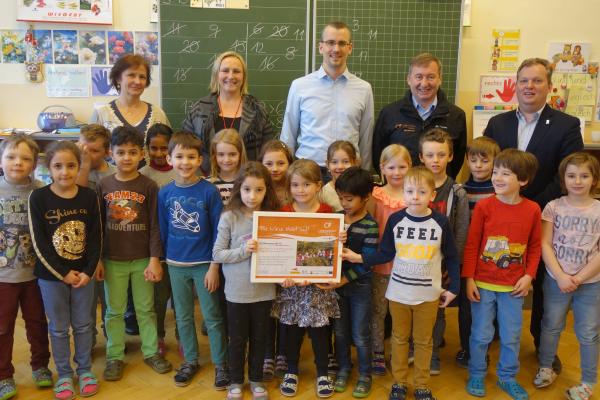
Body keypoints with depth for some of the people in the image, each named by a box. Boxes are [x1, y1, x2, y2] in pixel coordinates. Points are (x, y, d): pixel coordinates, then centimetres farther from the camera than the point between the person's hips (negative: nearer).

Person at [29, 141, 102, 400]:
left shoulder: (89, 196, -5)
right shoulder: (38, 198, -10)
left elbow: (96, 238, -1)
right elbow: (38, 243, -11)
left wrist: (88, 271, -9)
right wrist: (63, 273, -13)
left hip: (84, 274, 1)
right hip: (51, 276, -1)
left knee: (83, 325, 13)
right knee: (58, 328, 11)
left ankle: (85, 369, 30)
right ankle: (64, 374, 27)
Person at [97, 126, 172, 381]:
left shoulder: (149, 186, -7)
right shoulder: (104, 185, -1)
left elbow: (155, 226, -7)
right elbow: (98, 224, 3)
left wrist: (155, 260, -10)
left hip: (142, 259, -1)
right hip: (112, 260, 2)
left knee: (146, 309, 11)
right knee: (114, 311, 12)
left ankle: (151, 352, 26)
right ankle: (115, 357, 24)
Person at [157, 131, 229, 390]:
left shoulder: (209, 191, -12)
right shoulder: (165, 193, -2)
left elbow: (218, 232, -9)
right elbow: (162, 230, 6)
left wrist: (214, 267, -10)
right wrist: (162, 261, 8)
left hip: (204, 264, -3)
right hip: (176, 265, 3)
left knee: (212, 317, 6)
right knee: (183, 316, 16)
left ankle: (221, 364, 20)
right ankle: (190, 360, 32)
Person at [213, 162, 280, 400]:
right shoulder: (229, 217, -10)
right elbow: (217, 254, -9)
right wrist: (243, 251, -23)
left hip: (264, 291, 2)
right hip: (237, 291, -2)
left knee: (259, 338, 17)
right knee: (237, 339, 13)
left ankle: (256, 379, 36)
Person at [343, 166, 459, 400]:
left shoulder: (440, 222, -10)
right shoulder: (395, 219, -8)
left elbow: (452, 257, 0)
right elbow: (385, 254, -3)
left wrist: (453, 288, 0)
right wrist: (360, 258, -15)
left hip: (428, 293, 0)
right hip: (398, 292, 1)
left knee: (423, 340, 14)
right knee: (399, 338, 15)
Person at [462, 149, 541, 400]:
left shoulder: (533, 210, -5)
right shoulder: (484, 206, -11)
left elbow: (535, 247, 5)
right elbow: (471, 245, -6)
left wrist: (529, 276, -4)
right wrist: (469, 279, -8)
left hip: (514, 287, 2)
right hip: (483, 284, -2)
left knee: (511, 337, 14)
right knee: (481, 335, 10)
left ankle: (507, 377, 35)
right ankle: (476, 375, 30)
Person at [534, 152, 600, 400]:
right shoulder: (554, 207, -4)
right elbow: (545, 245, -7)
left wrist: (579, 278, -14)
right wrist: (560, 276, -15)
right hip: (556, 280, 1)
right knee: (551, 326, 15)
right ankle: (545, 368, 34)